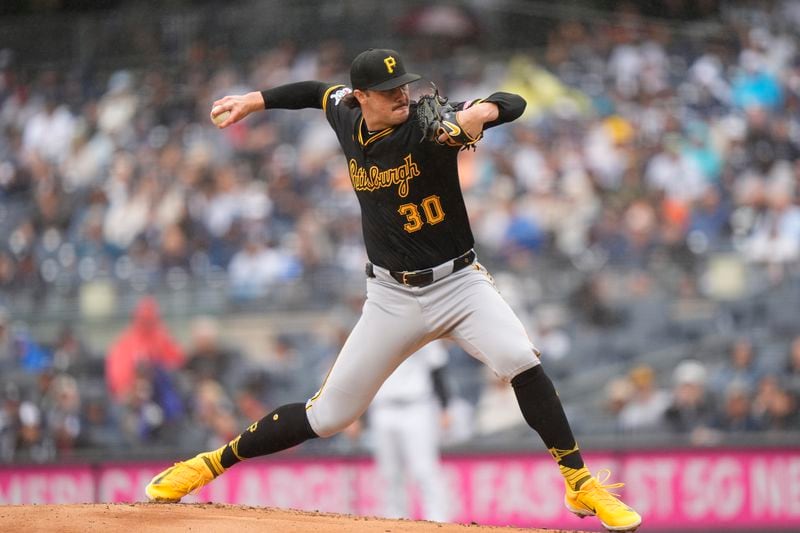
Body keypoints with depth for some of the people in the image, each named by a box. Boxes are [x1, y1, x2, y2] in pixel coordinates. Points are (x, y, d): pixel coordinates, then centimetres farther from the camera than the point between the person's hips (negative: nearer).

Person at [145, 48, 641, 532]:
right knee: (329, 415, 2)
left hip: (460, 283, -3)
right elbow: (321, 91, 22)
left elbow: (513, 104, -26)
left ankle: (580, 483, -16)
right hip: (393, 298, 3)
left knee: (521, 361, -29)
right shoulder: (347, 118, -2)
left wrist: (478, 113, -47)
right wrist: (253, 101, 22)